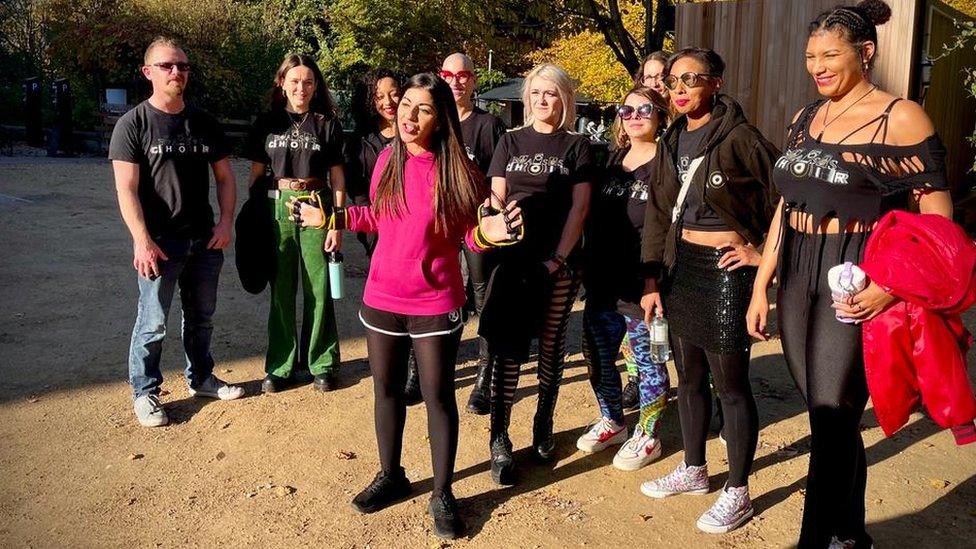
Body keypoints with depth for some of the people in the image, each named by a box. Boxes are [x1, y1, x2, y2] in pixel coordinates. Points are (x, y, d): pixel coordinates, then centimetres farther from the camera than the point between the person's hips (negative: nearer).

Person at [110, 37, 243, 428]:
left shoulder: (204, 123, 9)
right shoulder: (133, 124, -6)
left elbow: (224, 176, 11)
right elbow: (126, 189, -11)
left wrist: (226, 222, -2)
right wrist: (141, 240, -19)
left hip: (204, 239, 5)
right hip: (160, 243, -5)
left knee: (201, 317, 16)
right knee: (153, 322, 2)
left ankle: (201, 378, 33)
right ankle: (145, 392, 17)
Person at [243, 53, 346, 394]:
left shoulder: (327, 124, 3)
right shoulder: (267, 124, 7)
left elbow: (337, 177, 3)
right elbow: (256, 173, 9)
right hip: (277, 208, 1)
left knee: (318, 289, 4)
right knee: (280, 290, 8)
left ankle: (321, 363, 17)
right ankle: (280, 365, 19)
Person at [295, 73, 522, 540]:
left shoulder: (456, 169, -13)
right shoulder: (387, 158, 0)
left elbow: (469, 233, -10)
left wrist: (489, 232, -31)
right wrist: (332, 218, 6)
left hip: (435, 305, -4)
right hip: (381, 300, 5)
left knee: (438, 397, 7)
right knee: (386, 391, 17)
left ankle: (442, 495, 24)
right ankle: (390, 476, 38)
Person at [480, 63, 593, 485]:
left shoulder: (577, 145, 6)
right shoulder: (511, 141, 11)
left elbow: (579, 206, -2)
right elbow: (496, 198, 8)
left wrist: (559, 257, -10)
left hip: (559, 262, 0)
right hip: (514, 258, 1)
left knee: (551, 343, 8)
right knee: (508, 347, -3)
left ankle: (544, 423, 24)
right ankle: (499, 439, 2)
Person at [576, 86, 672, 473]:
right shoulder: (613, 158, 13)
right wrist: (588, 267, 10)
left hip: (641, 282, -7)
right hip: (603, 280, 7)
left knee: (646, 358, 5)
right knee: (596, 353, 15)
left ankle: (648, 437, 22)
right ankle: (612, 422, 35)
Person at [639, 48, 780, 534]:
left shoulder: (739, 138, -12)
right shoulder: (672, 141, 9)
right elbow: (658, 213, 10)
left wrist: (763, 252, -10)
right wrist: (651, 280, 7)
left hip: (725, 271, -7)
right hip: (681, 267, 7)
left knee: (729, 385, 2)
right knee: (689, 376, 16)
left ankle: (737, 493, 18)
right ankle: (693, 471, 33)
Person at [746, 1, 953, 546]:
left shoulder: (900, 117, -7)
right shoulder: (806, 118, 11)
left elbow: (937, 217, -9)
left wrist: (892, 286, -21)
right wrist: (761, 285, 11)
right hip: (798, 277, 6)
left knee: (831, 422, -4)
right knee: (831, 418, 14)